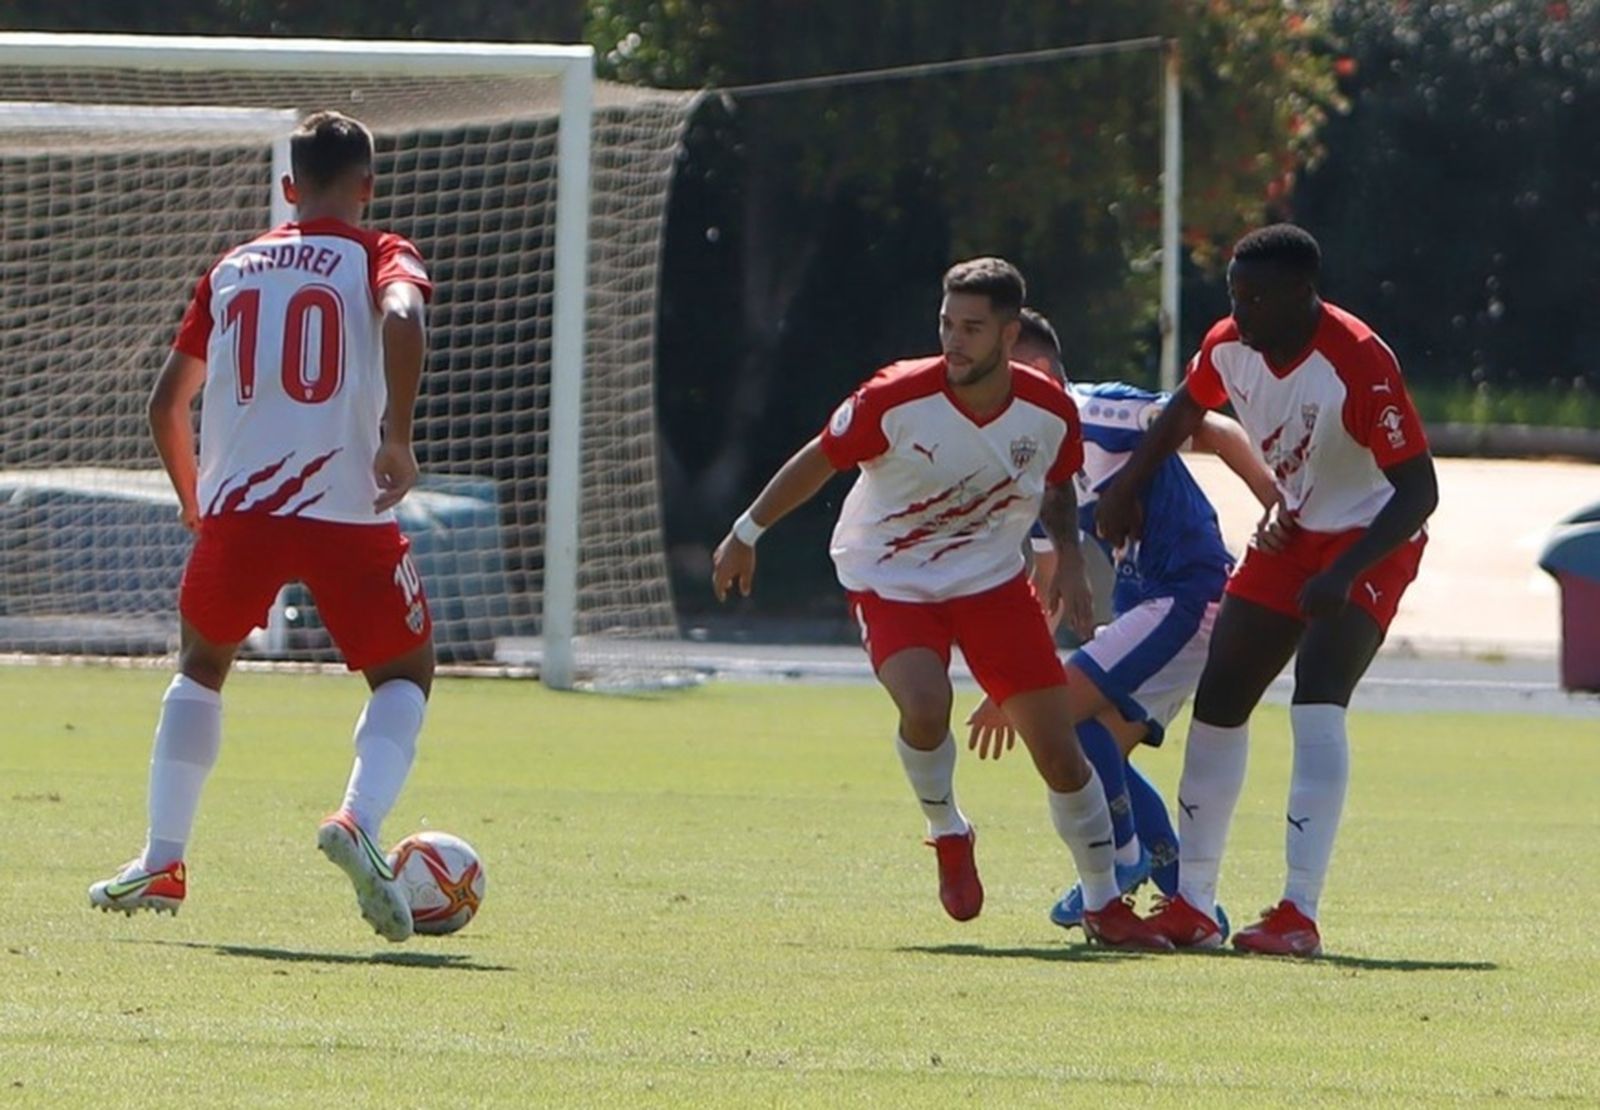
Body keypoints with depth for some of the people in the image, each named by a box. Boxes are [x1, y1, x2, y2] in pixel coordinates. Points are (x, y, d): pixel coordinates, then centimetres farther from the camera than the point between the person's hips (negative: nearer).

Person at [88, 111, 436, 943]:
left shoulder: (232, 270, 18)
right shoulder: (378, 256, 5)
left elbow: (167, 400, 19)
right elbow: (402, 318, -20)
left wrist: (194, 505, 30)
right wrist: (398, 439, -17)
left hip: (236, 507, 3)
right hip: (349, 508, -3)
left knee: (201, 665, 26)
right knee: (405, 673, 14)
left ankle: (161, 864, 18)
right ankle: (359, 820, -14)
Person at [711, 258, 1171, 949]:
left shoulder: (1049, 412, -12)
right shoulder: (895, 401, -22)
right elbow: (819, 462, -6)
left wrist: (1069, 560, -5)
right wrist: (746, 535, 3)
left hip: (992, 580, 3)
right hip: (888, 580, -3)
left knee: (1059, 748, -3)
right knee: (925, 705, -31)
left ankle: (1103, 906, 13)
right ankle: (948, 835, -1)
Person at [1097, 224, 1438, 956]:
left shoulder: (1359, 365, -30)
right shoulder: (1230, 347, -8)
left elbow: (1420, 489, -29)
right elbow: (1187, 409, 17)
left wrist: (1345, 573, -38)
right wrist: (1127, 488, 17)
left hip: (1369, 541, -8)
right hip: (1291, 535, 8)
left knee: (1317, 697, -26)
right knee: (1218, 699, 6)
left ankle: (1299, 915, -27)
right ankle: (1191, 907, 16)